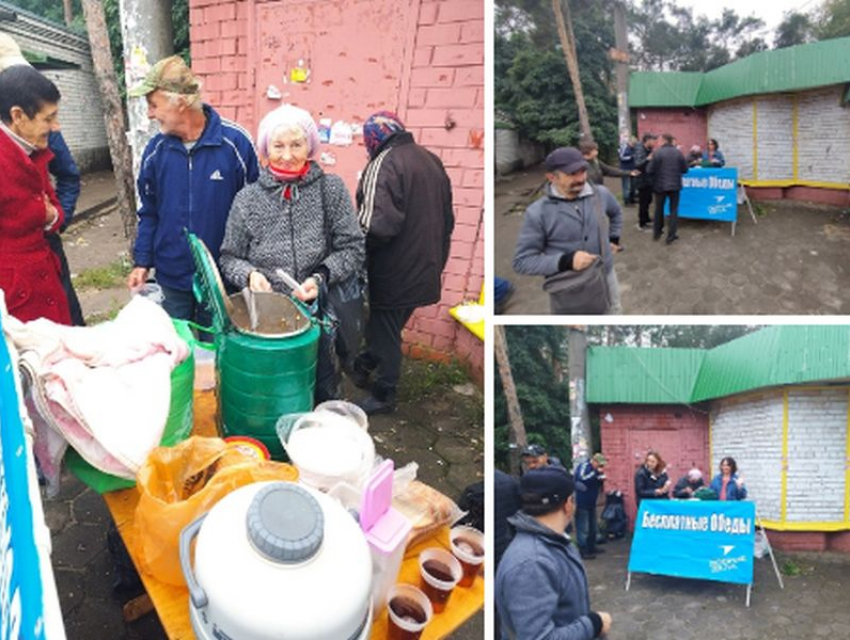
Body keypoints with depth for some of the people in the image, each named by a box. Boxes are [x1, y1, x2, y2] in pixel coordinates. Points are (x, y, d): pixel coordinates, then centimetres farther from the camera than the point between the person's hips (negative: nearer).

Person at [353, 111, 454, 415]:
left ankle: (383, 396, 22)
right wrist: (437, 259, 23)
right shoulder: (431, 159, 8)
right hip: (425, 271, 8)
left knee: (385, 333, 8)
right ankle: (364, 367, 41)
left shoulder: (383, 164, -18)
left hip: (395, 273, -8)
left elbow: (377, 224, -30)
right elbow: (448, 219, 15)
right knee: (388, 327, 23)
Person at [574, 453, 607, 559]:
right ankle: (583, 551, 0)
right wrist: (597, 472, -29)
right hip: (582, 503, -9)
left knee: (592, 528, 19)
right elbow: (582, 479, -35)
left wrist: (601, 479, -3)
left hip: (591, 503, 9)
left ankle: (591, 548, 31)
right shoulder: (584, 466, -16)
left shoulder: (594, 470, 9)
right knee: (583, 529, -6)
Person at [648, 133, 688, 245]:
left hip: (660, 185, -1)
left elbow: (649, 170, -12)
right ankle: (671, 236, 4)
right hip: (675, 185, 1)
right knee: (673, 210, 8)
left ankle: (657, 233, 27)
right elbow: (685, 169, 2)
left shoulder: (657, 153, -12)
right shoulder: (678, 153, -5)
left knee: (659, 209, 16)